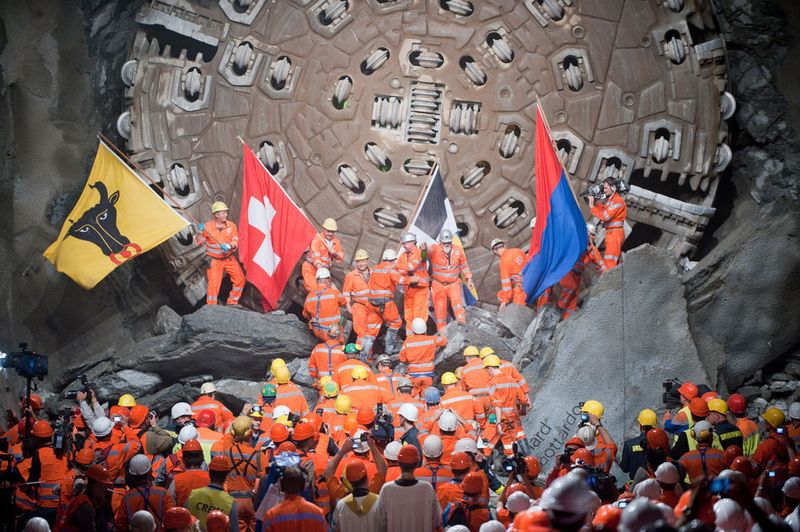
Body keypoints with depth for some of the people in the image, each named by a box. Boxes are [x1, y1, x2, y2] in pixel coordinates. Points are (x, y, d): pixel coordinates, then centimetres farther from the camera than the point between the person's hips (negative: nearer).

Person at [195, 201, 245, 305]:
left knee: (240, 279, 2)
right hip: (214, 260, -4)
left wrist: (229, 246, -26)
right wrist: (200, 232, -22)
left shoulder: (231, 225, -3)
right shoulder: (208, 226, -10)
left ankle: (232, 303, 19)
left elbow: (235, 241, -5)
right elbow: (199, 242, -3)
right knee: (213, 285, -10)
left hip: (229, 258, 4)